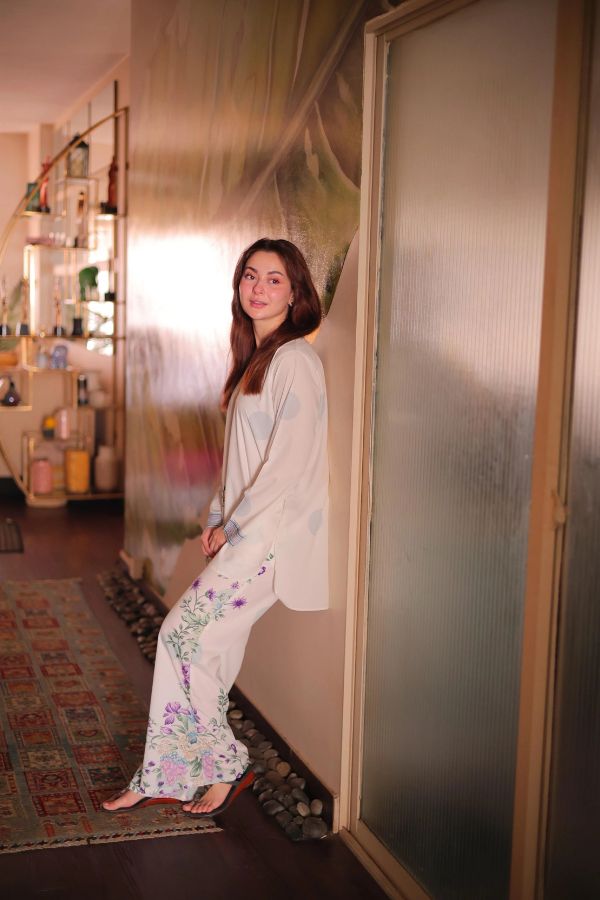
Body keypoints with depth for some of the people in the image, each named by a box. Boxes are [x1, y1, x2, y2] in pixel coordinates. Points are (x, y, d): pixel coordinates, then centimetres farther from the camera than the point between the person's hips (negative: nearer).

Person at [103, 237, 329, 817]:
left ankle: (226, 765, 7)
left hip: (274, 532, -9)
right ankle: (163, 778, 16)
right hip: (243, 530, 9)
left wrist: (235, 528, -12)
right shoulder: (255, 358, 16)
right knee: (195, 641, 7)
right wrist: (219, 518, 10)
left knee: (186, 633, -9)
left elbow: (289, 462, -18)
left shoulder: (295, 361, -13)